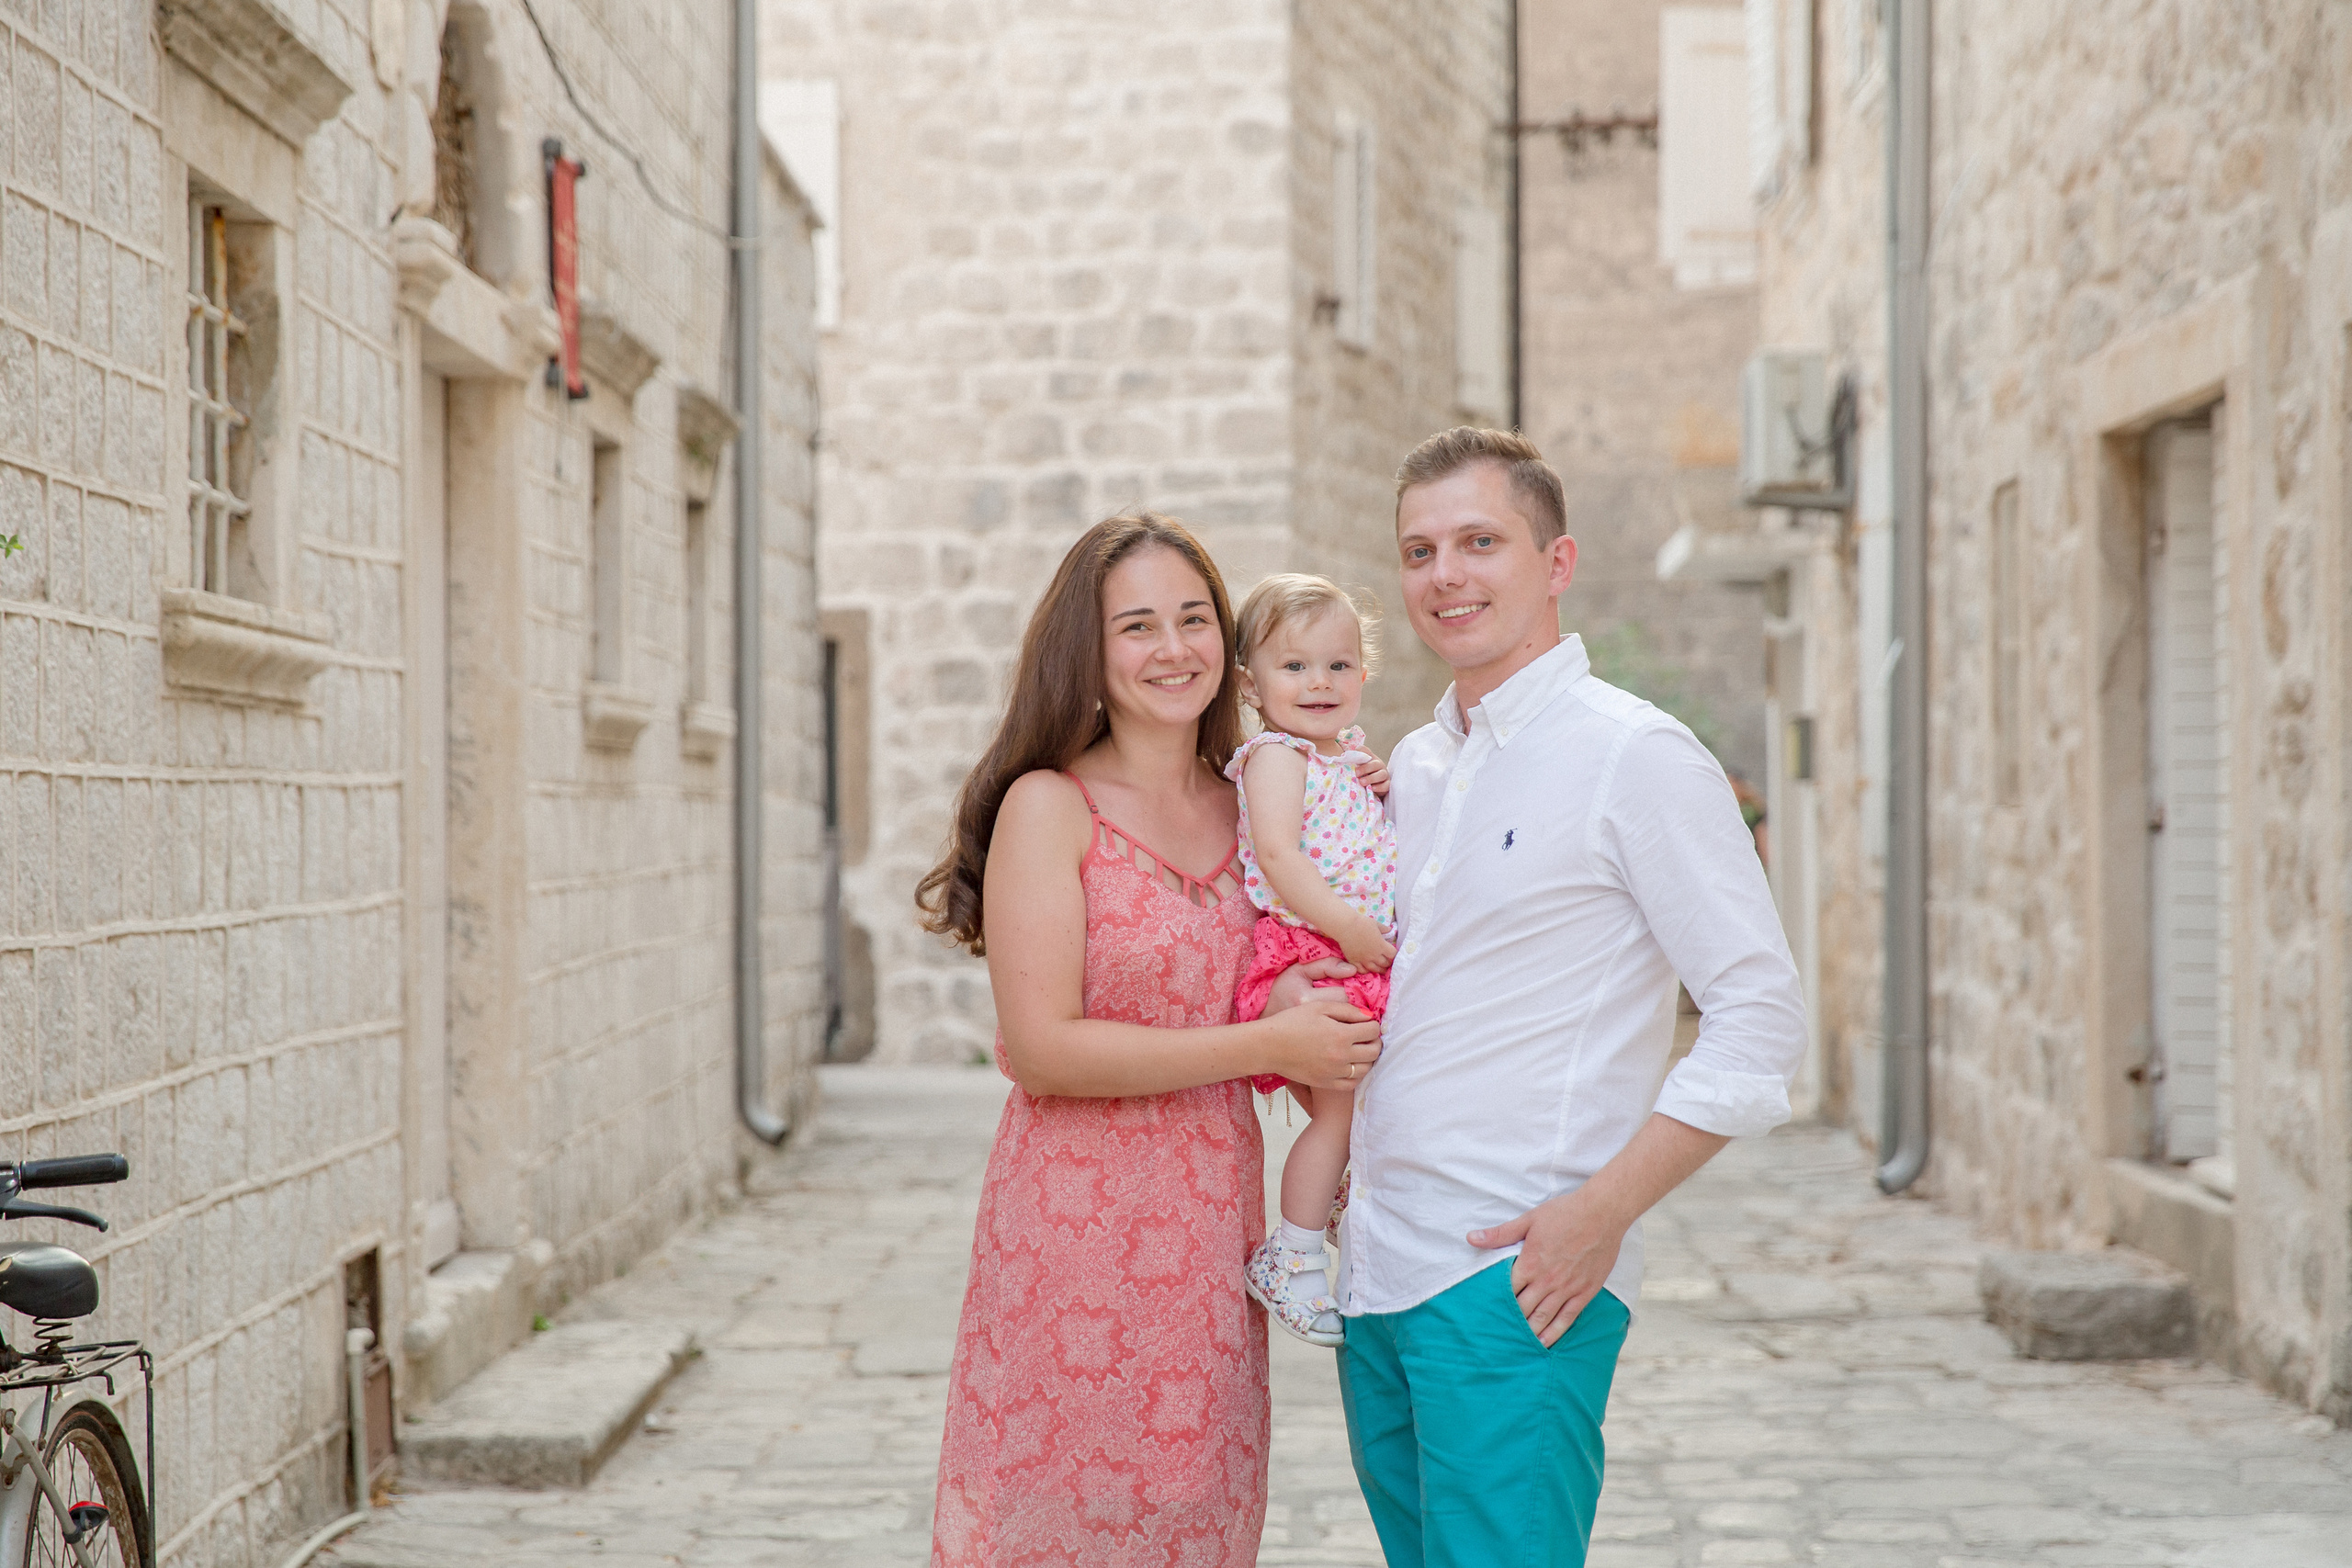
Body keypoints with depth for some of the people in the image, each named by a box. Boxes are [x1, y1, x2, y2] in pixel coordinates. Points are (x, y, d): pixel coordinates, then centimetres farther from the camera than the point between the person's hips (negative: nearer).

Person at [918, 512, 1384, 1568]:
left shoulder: (1248, 810, 11)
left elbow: (1303, 1007, 25)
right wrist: (1264, 1046, -14)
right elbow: (1040, 1047, -14)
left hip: (1210, 1231, 5)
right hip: (1075, 1228, -5)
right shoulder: (1048, 807, -6)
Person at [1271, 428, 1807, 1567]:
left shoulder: (1636, 756, -7)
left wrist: (1602, 1212, -17)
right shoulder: (1412, 767, 15)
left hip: (1516, 1279, -7)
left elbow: (1761, 1020, -11)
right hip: (1377, 1274, 7)